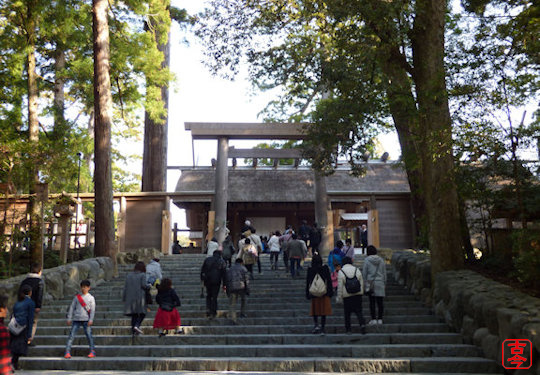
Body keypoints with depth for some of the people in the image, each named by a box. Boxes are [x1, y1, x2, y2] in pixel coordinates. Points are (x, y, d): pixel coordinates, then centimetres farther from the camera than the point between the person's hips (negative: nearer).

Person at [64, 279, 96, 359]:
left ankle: (92, 351, 4)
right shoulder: (77, 297, 9)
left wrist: (91, 320, -8)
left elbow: (92, 309, 1)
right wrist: (69, 318, 5)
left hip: (86, 320, -2)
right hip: (76, 319, 2)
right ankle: (67, 352, -2)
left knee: (89, 335, -4)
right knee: (71, 335, -4)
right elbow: (72, 307, 11)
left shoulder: (91, 298, 5)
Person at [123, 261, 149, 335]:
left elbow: (125, 287, 9)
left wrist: (123, 298, 12)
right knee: (142, 313, 4)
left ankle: (133, 329, 8)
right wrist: (149, 287, 7)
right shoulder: (142, 275, -3)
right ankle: (137, 325, -16)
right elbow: (144, 285, -14)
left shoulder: (129, 275, 11)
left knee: (134, 314, 11)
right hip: (140, 297, -5)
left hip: (130, 297, 5)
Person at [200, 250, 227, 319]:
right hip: (216, 282, -1)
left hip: (207, 281, 1)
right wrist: (224, 284, 1)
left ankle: (208, 309, 0)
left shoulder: (207, 260, 6)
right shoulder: (222, 262, 2)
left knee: (208, 295, 18)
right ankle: (213, 313, 6)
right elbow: (224, 273, 0)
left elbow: (202, 270, 5)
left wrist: (202, 279, 10)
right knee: (214, 297, 6)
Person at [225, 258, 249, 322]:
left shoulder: (229, 269, 21)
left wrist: (227, 292, 20)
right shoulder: (243, 268, 10)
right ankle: (242, 313, 25)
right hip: (241, 287, -2)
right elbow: (246, 280, 2)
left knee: (232, 304, 3)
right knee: (243, 300, 24)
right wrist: (247, 290, 4)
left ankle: (232, 318, -10)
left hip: (231, 288, 2)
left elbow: (227, 281, 18)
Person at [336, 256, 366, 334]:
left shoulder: (341, 272, -6)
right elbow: (362, 283, 8)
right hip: (357, 295, 2)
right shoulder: (357, 270, 3)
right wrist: (361, 293, 19)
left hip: (347, 296, -2)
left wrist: (339, 298, 0)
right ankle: (362, 324, -14)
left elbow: (340, 286, -7)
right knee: (359, 311, 7)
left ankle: (348, 329, 14)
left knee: (347, 313, 9)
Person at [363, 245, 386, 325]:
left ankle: (373, 319, 4)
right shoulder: (381, 260, 3)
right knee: (380, 302, 5)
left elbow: (364, 273, -4)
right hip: (380, 283, 2)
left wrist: (365, 283, 5)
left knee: (372, 302, 3)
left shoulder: (367, 260, -5)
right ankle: (380, 319, 7)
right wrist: (384, 283, 15)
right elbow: (384, 273, 7)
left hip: (370, 283, -2)